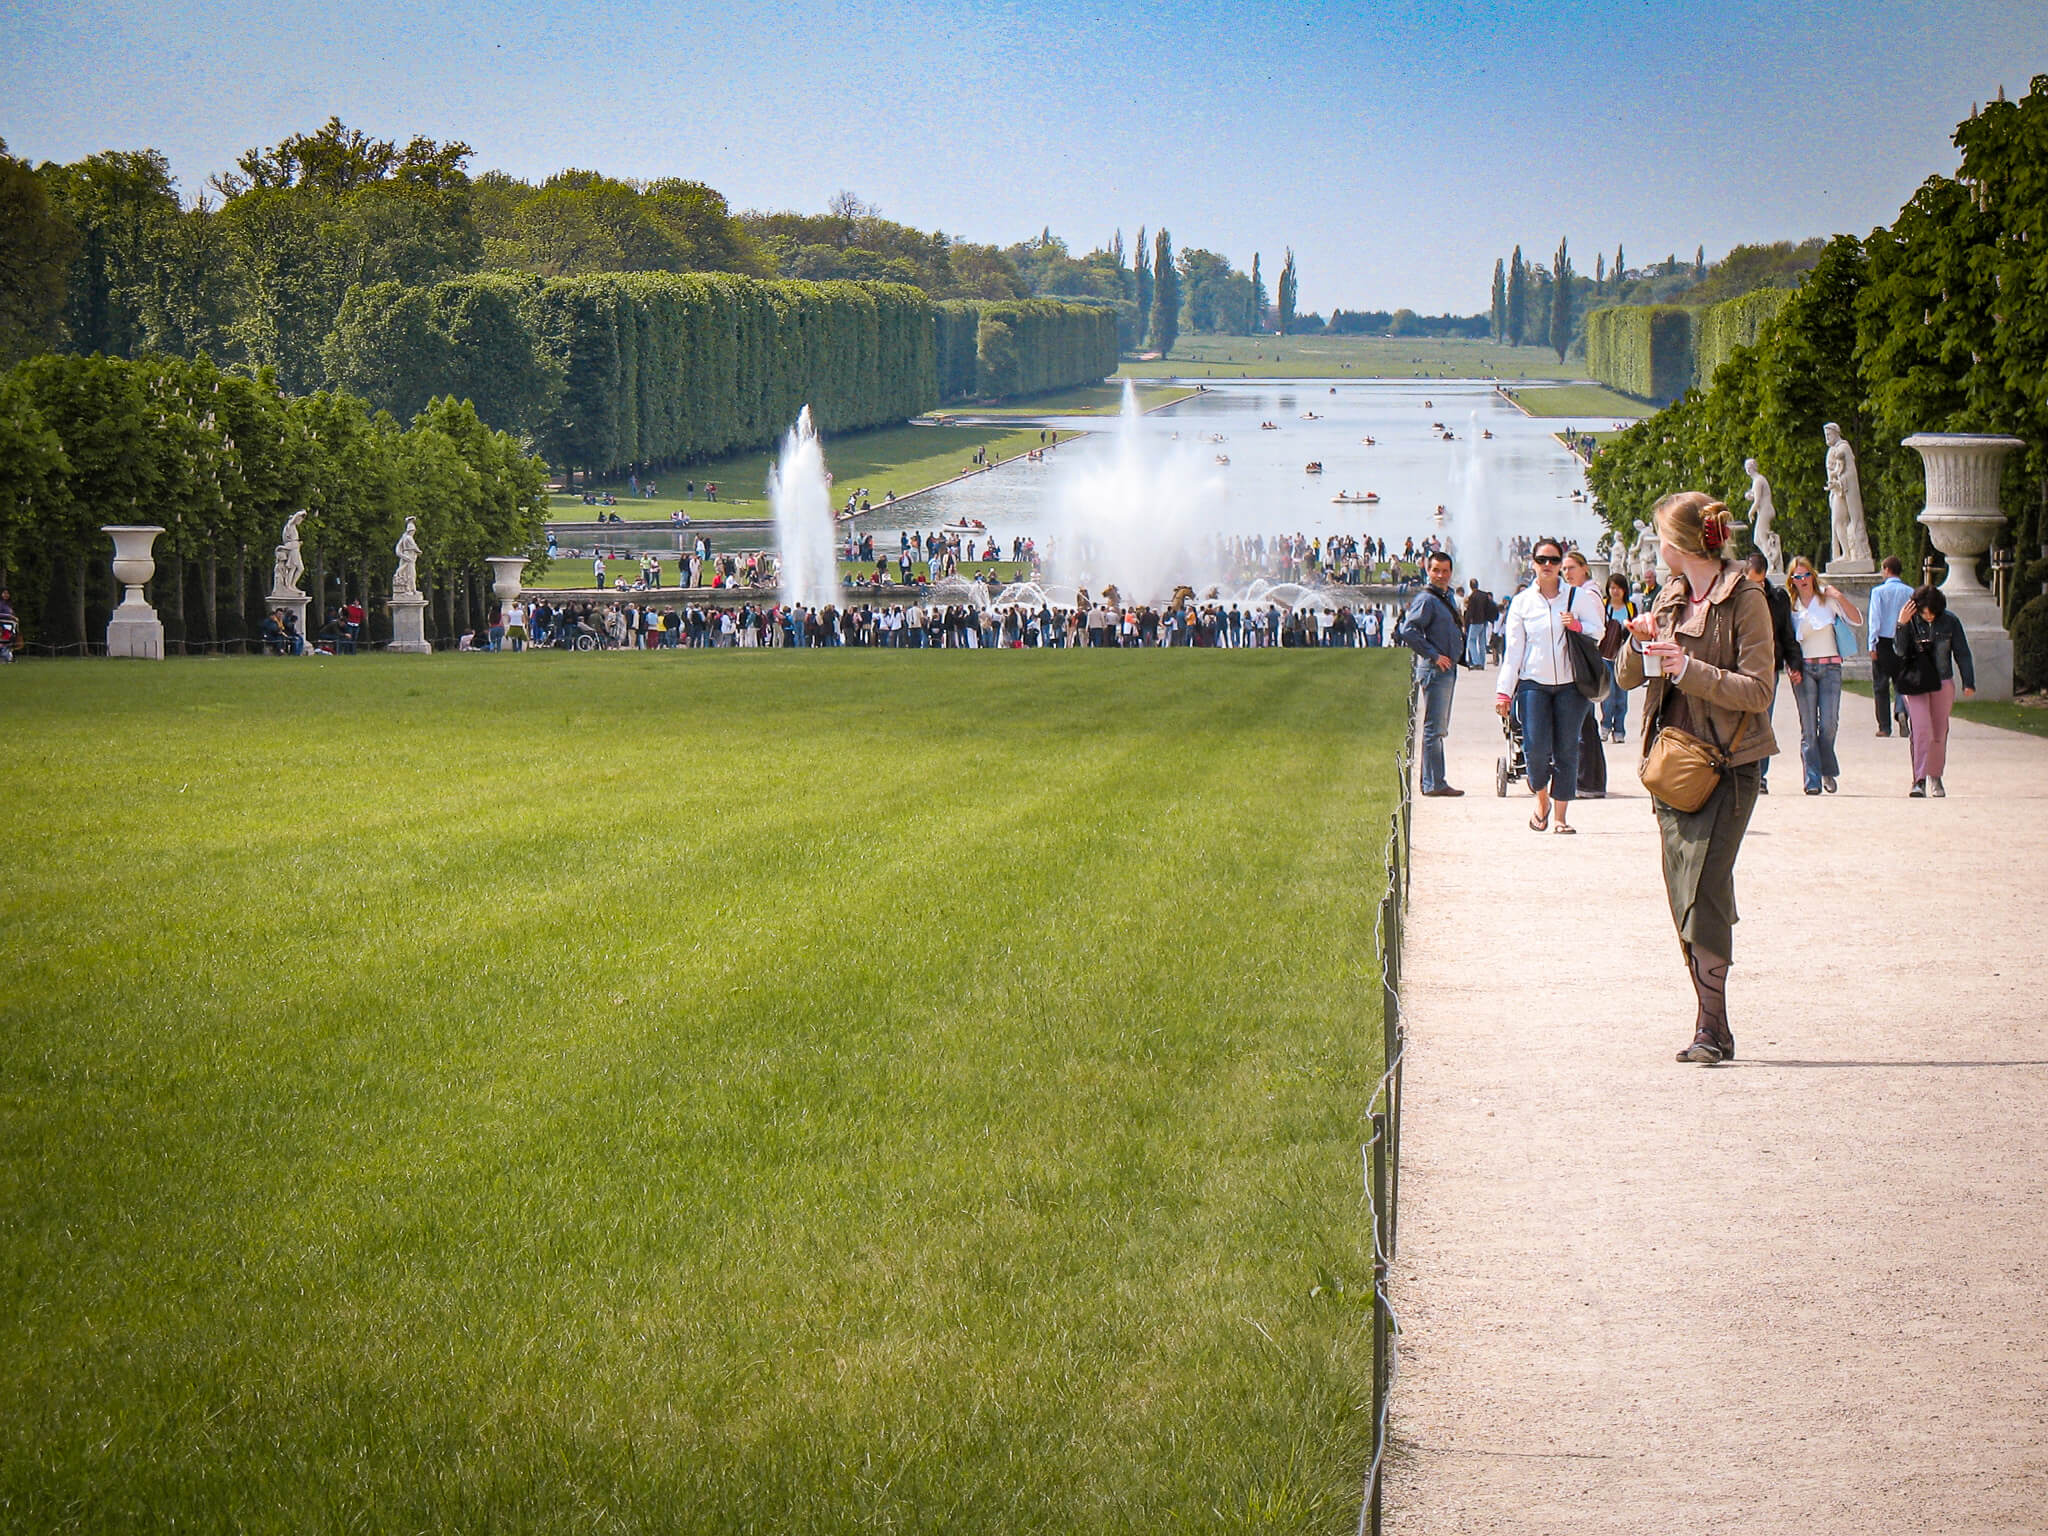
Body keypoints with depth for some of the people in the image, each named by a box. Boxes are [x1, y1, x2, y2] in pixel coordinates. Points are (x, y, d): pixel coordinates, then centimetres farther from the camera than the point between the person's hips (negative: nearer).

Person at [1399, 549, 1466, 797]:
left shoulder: (1447, 598, 17)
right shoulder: (1426, 599, -11)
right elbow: (1408, 631, -22)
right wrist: (1434, 655, -20)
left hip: (1448, 668, 10)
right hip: (1434, 671, -10)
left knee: (1439, 729, 14)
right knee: (1434, 729, -9)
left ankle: (1433, 782, 20)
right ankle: (1433, 783, -9)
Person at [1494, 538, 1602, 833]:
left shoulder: (1579, 596, 6)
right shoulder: (1522, 601, 8)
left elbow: (1600, 633, 7)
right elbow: (1513, 649, 7)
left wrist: (1577, 626, -14)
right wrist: (1504, 691, 3)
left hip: (1571, 684, 0)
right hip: (1534, 684, 0)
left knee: (1566, 750, -2)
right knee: (1536, 749, -11)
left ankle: (1561, 816, 6)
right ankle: (1542, 800, 15)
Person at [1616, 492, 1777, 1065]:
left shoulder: (1744, 600, -7)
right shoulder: (1671, 596, 14)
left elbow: (1758, 690, -13)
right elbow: (1629, 678, 17)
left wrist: (1690, 669, -20)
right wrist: (1640, 643, -3)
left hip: (1726, 764, -7)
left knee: (1704, 891, -15)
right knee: (1684, 893, 5)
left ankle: (1713, 1030, -13)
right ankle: (1710, 1024, 11)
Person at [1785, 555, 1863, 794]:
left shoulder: (1827, 597, 6)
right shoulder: (1790, 605, 8)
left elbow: (1856, 620, 1)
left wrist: (1840, 598, -12)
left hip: (1830, 666, 0)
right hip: (1803, 666, 0)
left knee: (1829, 723, -8)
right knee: (1808, 727, -5)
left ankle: (1828, 771, 14)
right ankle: (1813, 779, -4)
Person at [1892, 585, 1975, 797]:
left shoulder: (1950, 622, -1)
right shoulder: (1911, 620, -4)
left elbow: (1962, 654, 5)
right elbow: (1900, 649, -11)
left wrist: (1968, 683, 3)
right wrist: (1902, 625, -23)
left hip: (1942, 682, 2)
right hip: (1916, 683, -2)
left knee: (1939, 733, 10)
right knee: (1921, 730, -14)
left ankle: (1935, 776, 28)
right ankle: (1919, 780, -15)